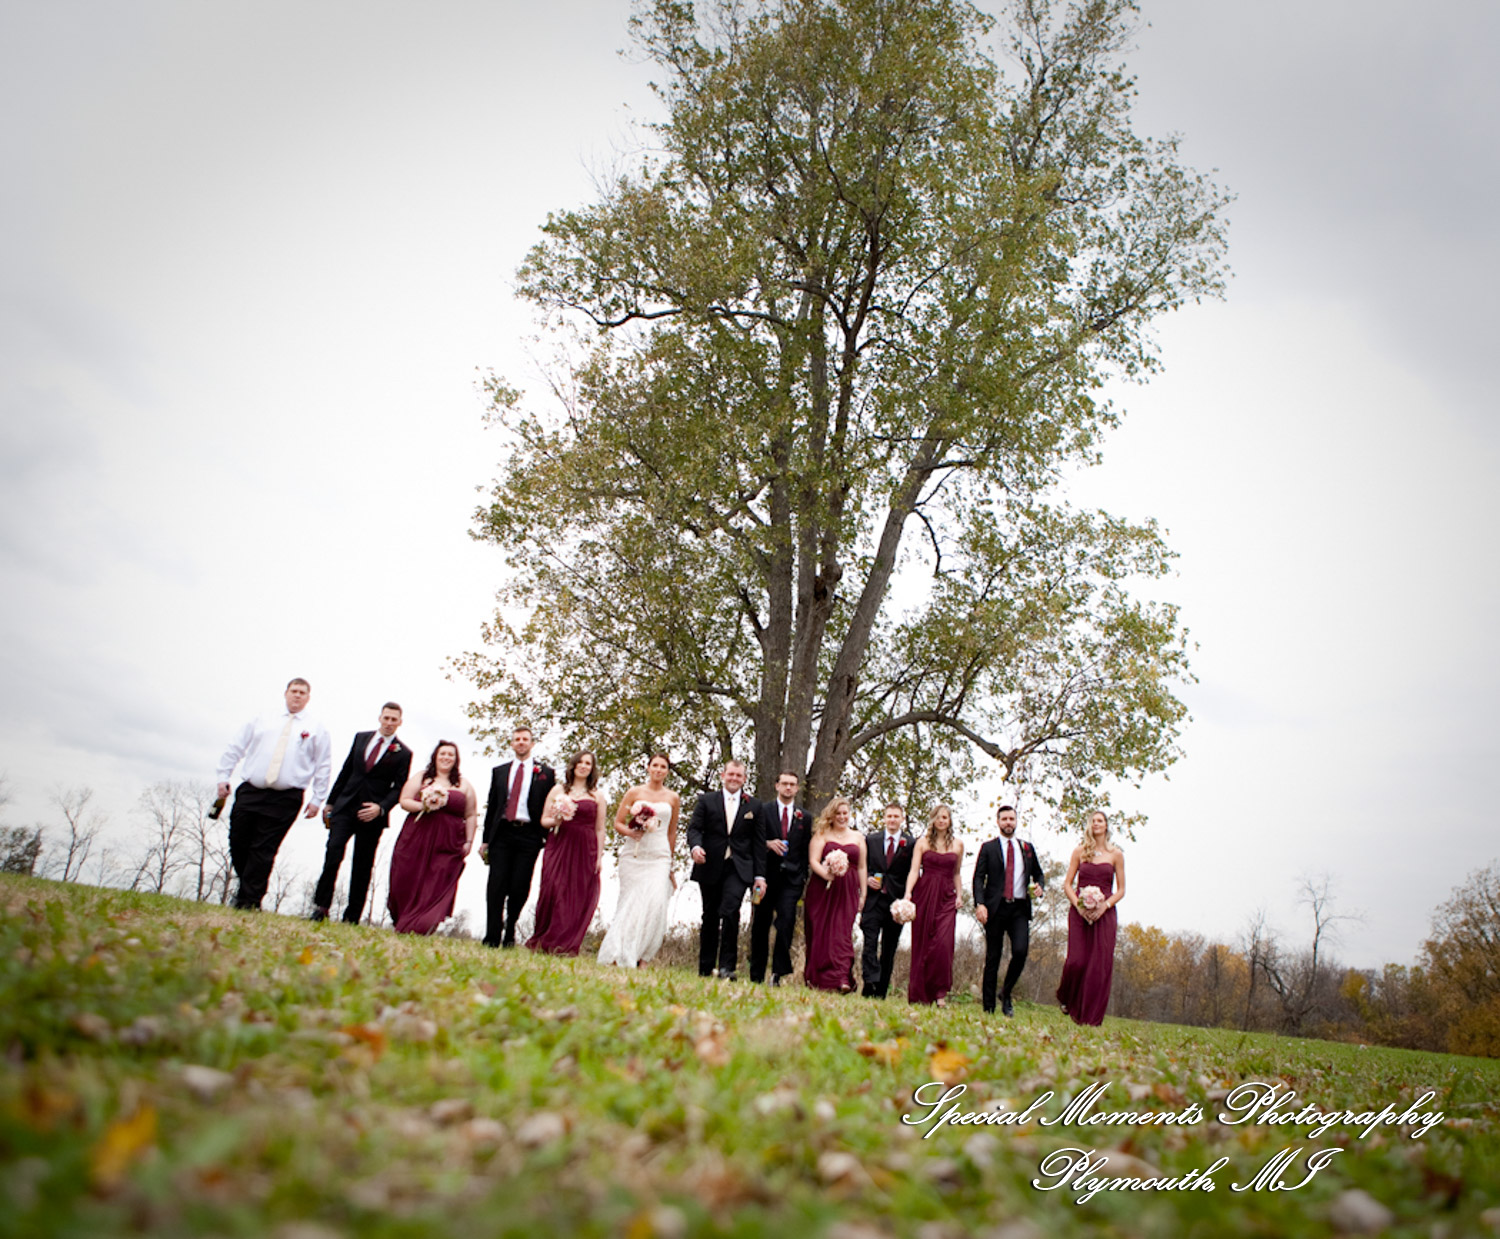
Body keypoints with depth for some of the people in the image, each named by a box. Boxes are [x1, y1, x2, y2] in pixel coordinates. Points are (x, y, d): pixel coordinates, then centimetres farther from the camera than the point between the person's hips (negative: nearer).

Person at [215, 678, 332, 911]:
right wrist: (223, 777, 7)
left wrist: (317, 799, 2)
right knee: (238, 844, 5)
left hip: (285, 799, -2)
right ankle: (247, 889, 26)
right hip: (249, 793, 3)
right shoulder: (262, 720, 14)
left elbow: (323, 767, 7)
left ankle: (248, 902, 3)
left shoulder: (317, 730, 8)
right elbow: (235, 748, 15)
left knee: (264, 850, -4)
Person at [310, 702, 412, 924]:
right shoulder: (361, 737, 12)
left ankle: (352, 918, 9)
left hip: (372, 814, -2)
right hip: (345, 806, 2)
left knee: (362, 866, 3)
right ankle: (321, 907, -10)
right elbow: (346, 771, 15)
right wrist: (330, 802, 13)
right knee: (333, 852, -16)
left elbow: (399, 788, -1)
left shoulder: (403, 753, 2)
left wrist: (381, 808, -17)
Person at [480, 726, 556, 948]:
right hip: (502, 834, 2)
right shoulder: (499, 771, 17)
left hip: (528, 835, -2)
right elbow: (491, 806, 15)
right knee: (496, 886, -5)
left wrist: (547, 838, -3)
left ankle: (510, 933, 15)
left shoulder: (545, 773, 9)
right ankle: (492, 937, 1)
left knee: (519, 888, -4)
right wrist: (486, 839, 10)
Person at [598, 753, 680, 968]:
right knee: (630, 901, -1)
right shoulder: (634, 792, 6)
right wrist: (630, 832, -14)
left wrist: (669, 862, 19)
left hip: (659, 856, 0)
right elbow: (617, 823, 7)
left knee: (655, 903, -13)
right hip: (633, 854, 0)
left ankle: (642, 957, -3)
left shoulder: (673, 798, 9)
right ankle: (619, 955, 10)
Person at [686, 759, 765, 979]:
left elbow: (758, 842, 9)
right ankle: (705, 969, 19)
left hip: (739, 868, -1)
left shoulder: (753, 806, 10)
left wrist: (760, 875, 4)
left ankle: (727, 967, -14)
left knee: (730, 911, -21)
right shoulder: (706, 801, 9)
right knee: (710, 918, 8)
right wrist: (696, 846, -22)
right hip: (711, 868, 1)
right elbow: (694, 827, 0)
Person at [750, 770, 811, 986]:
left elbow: (805, 851, 12)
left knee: (787, 921, -16)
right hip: (767, 875, -1)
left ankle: (778, 972, -11)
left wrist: (803, 877, 5)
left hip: (791, 878, 1)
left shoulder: (804, 818, 12)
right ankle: (756, 976, 13)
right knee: (760, 925, 4)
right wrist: (768, 843, -19)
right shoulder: (763, 810, 5)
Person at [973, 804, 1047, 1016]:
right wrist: (979, 904, -14)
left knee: (1020, 951, -17)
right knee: (993, 957, 1)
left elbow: (1038, 873, 25)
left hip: (1019, 909, 2)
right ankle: (988, 1007, 8)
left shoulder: (1027, 848, 15)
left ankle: (1006, 993, 8)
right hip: (995, 908, -1)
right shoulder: (988, 848, 7)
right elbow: (978, 878, 1)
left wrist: (1039, 886, 1)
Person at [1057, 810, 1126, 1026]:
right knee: (1076, 960, -9)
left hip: (1104, 914, 0)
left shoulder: (1116, 854, 7)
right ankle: (1065, 998, 20)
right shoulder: (1080, 851, 7)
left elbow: (1121, 890, 7)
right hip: (1079, 912, 0)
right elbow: (1067, 884, 6)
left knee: (1100, 964, -5)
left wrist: (1105, 905, -9)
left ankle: (1091, 1017, 4)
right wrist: (1078, 904, -10)